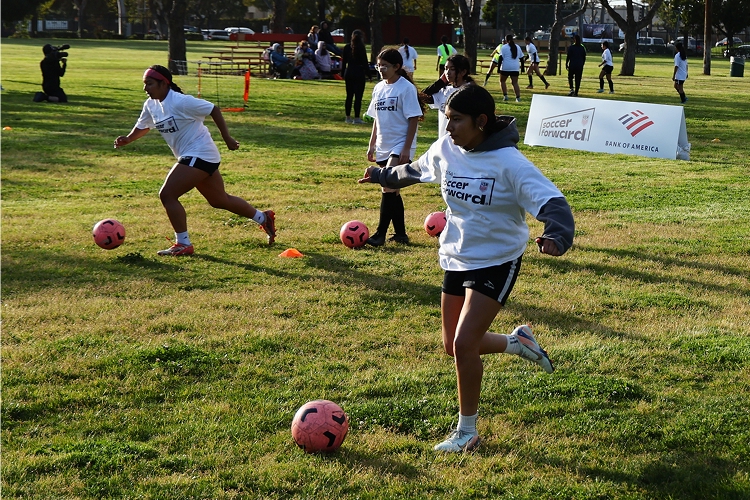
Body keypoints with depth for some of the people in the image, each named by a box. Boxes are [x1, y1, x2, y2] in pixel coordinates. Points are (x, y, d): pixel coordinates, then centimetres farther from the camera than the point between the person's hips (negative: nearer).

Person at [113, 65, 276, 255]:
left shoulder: (181, 102, -21)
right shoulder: (151, 105, 3)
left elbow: (214, 110, -15)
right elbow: (143, 127, 18)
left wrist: (226, 137, -11)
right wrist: (127, 139, -2)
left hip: (199, 154, -9)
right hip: (191, 156, 9)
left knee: (167, 195, -15)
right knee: (220, 201, 20)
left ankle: (183, 244, -6)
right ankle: (264, 218, 36)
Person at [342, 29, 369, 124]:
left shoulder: (347, 47, 5)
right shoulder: (361, 48, -10)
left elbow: (344, 61, 10)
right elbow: (365, 62, -9)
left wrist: (343, 73, 17)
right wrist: (368, 73, -2)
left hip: (349, 73, 5)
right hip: (359, 73, -5)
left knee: (349, 96, 13)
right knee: (358, 97, -2)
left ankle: (348, 117, 17)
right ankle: (356, 118, -4)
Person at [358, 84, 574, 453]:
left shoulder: (508, 162, -22)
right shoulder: (445, 150, -4)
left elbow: (552, 202, -29)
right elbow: (415, 171, 19)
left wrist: (556, 235, -49)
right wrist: (384, 175, 35)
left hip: (496, 263, -7)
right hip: (456, 259, 7)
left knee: (464, 344, -14)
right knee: (454, 346, 13)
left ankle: (467, 432, 5)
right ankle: (518, 341, 40)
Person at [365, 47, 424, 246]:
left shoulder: (406, 88, -12)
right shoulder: (379, 88, 9)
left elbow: (413, 119, -13)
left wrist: (406, 148, -17)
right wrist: (372, 145, 14)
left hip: (400, 146, -8)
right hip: (384, 147, 8)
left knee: (388, 187, -15)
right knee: (393, 191, 11)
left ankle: (380, 234, -11)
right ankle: (400, 234, 19)